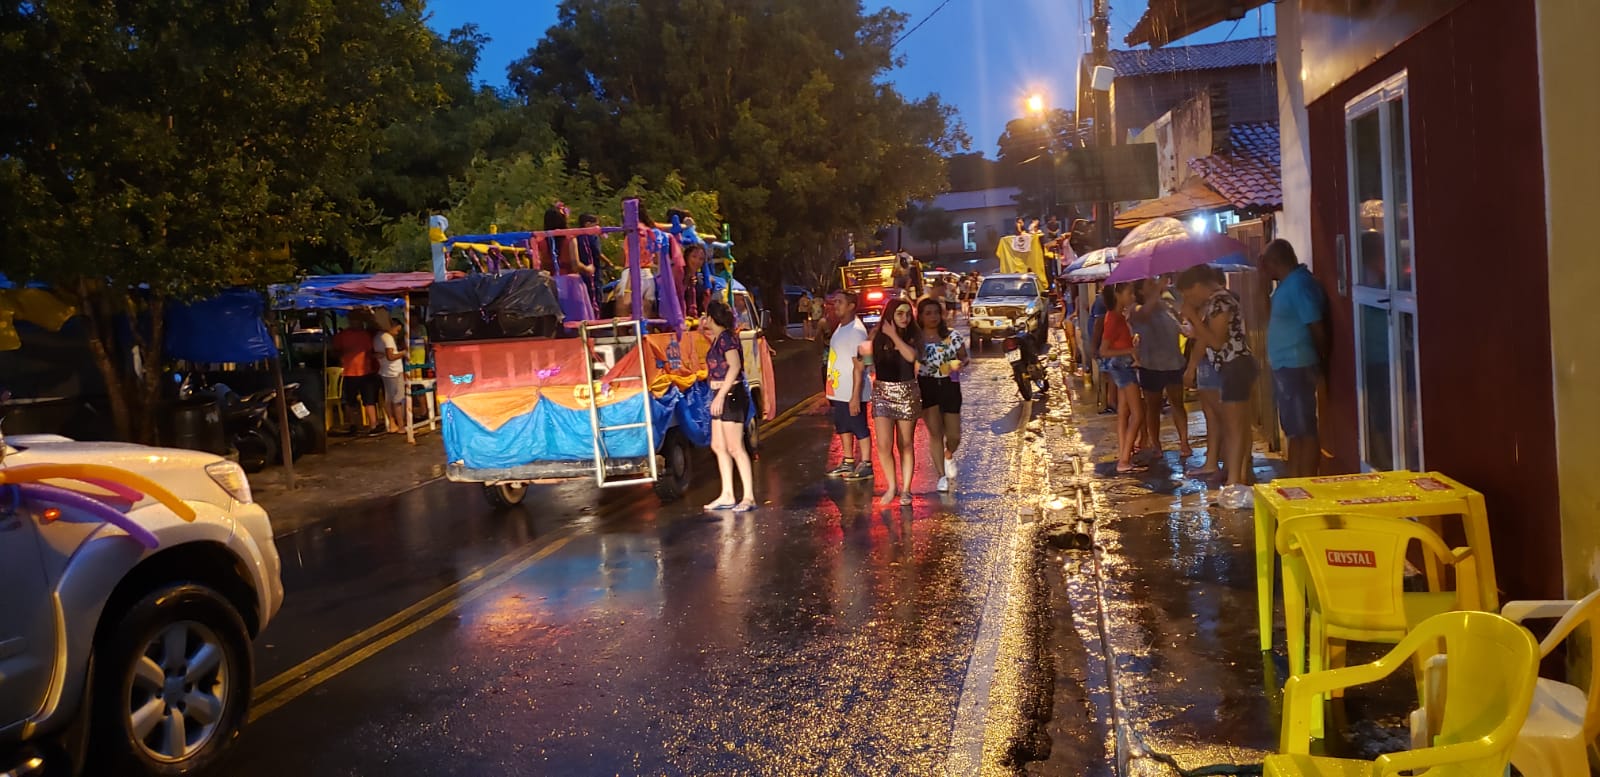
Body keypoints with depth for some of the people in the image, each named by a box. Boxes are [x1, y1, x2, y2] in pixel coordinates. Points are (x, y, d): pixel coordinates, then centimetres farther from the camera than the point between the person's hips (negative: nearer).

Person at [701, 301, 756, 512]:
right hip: (722, 397, 10)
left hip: (731, 395, -10)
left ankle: (749, 497, -7)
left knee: (735, 448, -9)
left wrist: (720, 395, -25)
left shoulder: (726, 337, -14)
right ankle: (727, 496, 17)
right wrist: (703, 330, 20)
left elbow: (734, 366, -23)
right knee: (718, 446, 12)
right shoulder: (717, 339, 14)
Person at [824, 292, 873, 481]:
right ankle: (848, 463, 28)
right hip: (839, 392, 9)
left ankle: (865, 465, 9)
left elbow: (859, 366, -21)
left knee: (860, 429, 0)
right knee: (843, 428, 16)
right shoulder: (839, 328, 12)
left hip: (852, 394, -9)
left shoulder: (856, 331, -17)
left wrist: (855, 396, -24)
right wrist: (829, 391, 19)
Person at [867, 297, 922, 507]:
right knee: (884, 445, -6)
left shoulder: (914, 336, -2)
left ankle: (905, 489, 17)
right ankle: (891, 486, 14)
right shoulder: (878, 336, 0)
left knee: (905, 445, 7)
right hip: (882, 393, 0)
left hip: (907, 393, 0)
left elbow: (911, 356, -21)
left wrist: (894, 335, -17)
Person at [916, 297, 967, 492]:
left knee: (954, 435, 3)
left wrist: (959, 363, -13)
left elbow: (964, 357, 10)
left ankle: (949, 455, 40)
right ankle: (942, 477, 9)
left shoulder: (953, 336, 1)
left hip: (949, 386, 2)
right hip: (926, 387, -1)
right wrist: (913, 389, -14)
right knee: (935, 432, -2)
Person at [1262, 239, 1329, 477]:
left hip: (1297, 368, -10)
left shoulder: (1299, 284, -18)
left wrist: (1320, 363, -7)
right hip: (1285, 367, 10)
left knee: (1305, 431, -4)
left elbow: (1317, 328, -18)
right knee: (1294, 430, 15)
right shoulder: (1287, 283, 13)